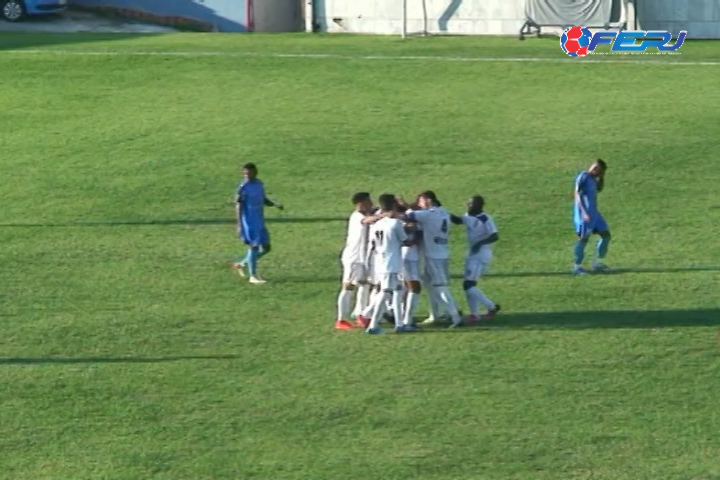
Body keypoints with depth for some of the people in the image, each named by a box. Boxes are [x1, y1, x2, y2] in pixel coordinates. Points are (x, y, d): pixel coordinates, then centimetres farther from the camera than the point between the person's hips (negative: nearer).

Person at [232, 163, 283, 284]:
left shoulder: (259, 184, 8)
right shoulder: (243, 188, -12)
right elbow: (239, 206, -13)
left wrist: (275, 204, 1)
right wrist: (239, 225, -17)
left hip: (260, 223, 7)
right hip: (249, 223, -7)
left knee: (266, 248, 8)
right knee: (254, 246, -6)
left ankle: (243, 264, 23)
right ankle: (253, 276, 3)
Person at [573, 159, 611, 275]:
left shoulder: (592, 179, 15)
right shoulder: (583, 177, -11)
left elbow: (599, 188, 32)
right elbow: (577, 195, -17)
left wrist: (601, 178, 14)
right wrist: (584, 212, -24)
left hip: (594, 213, 10)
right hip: (585, 215, -10)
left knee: (605, 235, 10)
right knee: (583, 238, -6)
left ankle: (598, 263, 17)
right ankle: (577, 266, 1)